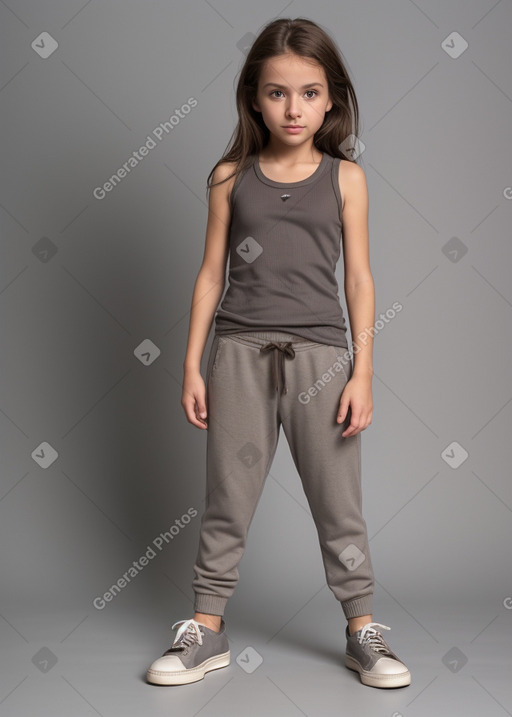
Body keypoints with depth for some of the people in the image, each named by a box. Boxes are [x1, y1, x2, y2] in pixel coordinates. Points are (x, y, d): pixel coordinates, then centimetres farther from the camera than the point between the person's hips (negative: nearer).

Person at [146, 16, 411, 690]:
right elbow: (211, 273, 7)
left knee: (339, 500, 6)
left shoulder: (345, 178, 3)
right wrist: (192, 366, 4)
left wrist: (363, 371, -3)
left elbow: (359, 278, 3)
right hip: (240, 351, 1)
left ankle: (362, 628, 21)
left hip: (320, 354, -1)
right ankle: (207, 630, 21)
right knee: (227, 496, 8)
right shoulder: (231, 177, 5)